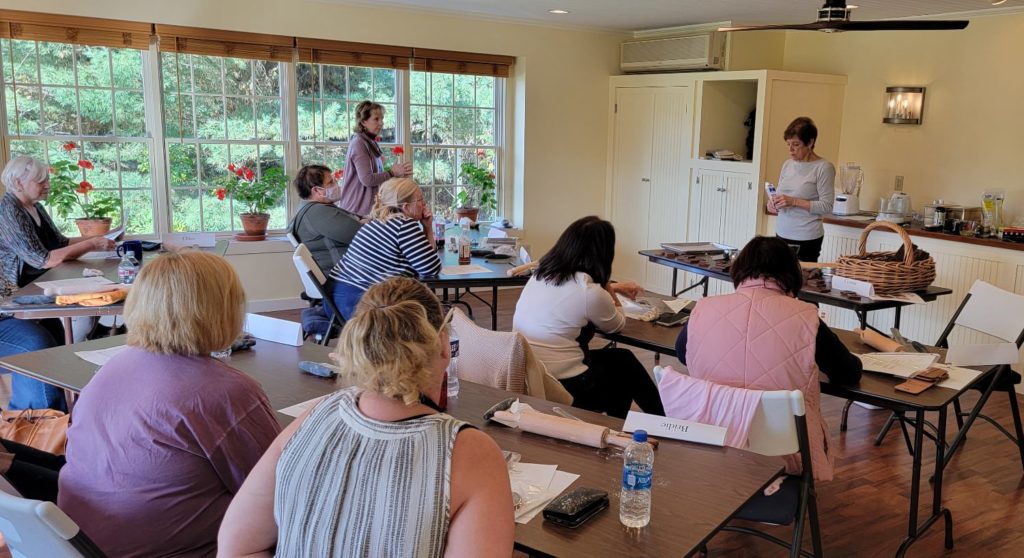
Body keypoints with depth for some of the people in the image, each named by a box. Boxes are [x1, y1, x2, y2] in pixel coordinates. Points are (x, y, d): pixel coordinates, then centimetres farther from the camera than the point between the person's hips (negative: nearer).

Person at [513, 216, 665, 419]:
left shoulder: (541, 274, 3)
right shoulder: (590, 292, -20)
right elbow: (616, 325, 2)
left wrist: (612, 289, 35)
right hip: (565, 389, -7)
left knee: (622, 358, 23)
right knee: (626, 364, 21)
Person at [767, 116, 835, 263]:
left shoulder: (823, 168, -8)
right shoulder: (788, 164, 10)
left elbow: (827, 206, -12)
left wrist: (794, 201, -19)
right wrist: (774, 203, -3)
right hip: (782, 234, 5)